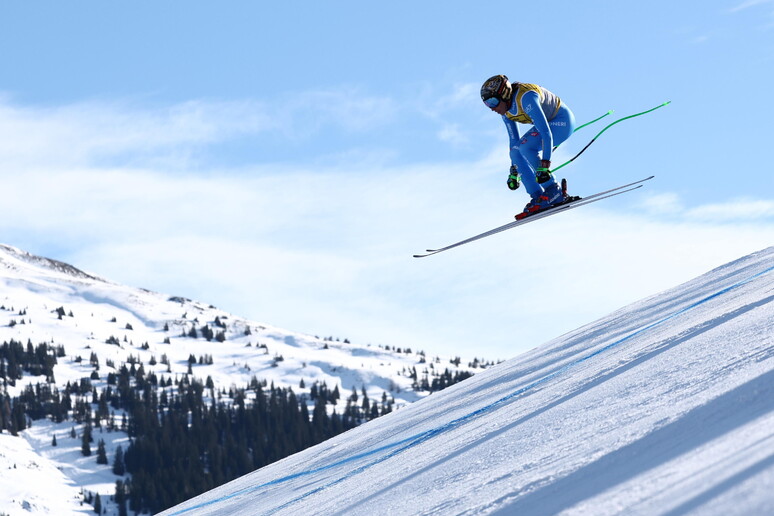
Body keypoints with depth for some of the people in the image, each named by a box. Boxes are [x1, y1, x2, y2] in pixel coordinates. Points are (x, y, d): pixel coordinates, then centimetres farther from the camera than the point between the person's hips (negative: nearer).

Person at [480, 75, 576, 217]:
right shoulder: (505, 110, -6)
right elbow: (514, 140, 5)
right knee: (516, 152, -5)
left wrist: (545, 165, -41)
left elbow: (546, 133, -37)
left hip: (563, 120, -9)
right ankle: (538, 196, -3)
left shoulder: (526, 98, -33)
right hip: (547, 122, 9)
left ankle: (554, 193, -19)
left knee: (526, 147, -25)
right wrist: (514, 171, 5)